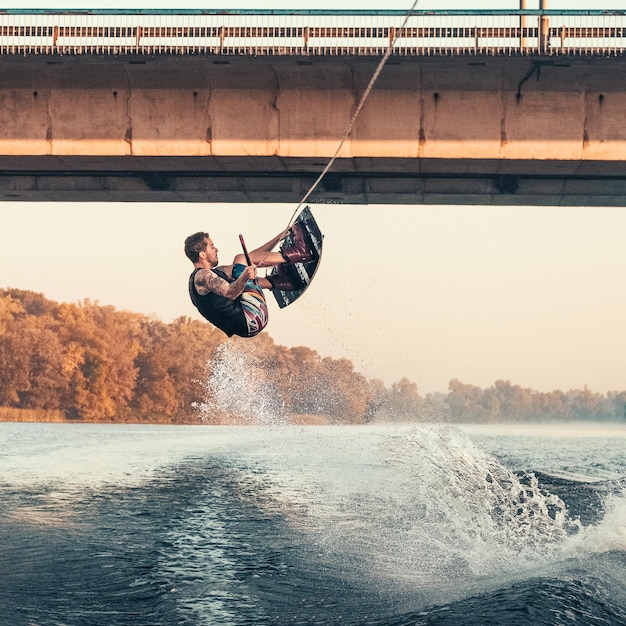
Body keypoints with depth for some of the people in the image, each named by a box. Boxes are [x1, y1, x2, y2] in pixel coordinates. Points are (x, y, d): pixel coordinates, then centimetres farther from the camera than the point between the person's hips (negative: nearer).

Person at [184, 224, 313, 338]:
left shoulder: (214, 273, 22)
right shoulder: (202, 276, -8)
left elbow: (251, 257, 24)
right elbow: (229, 293, -24)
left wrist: (278, 238, 24)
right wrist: (244, 277, -42)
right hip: (249, 320, -10)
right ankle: (298, 253, 5)